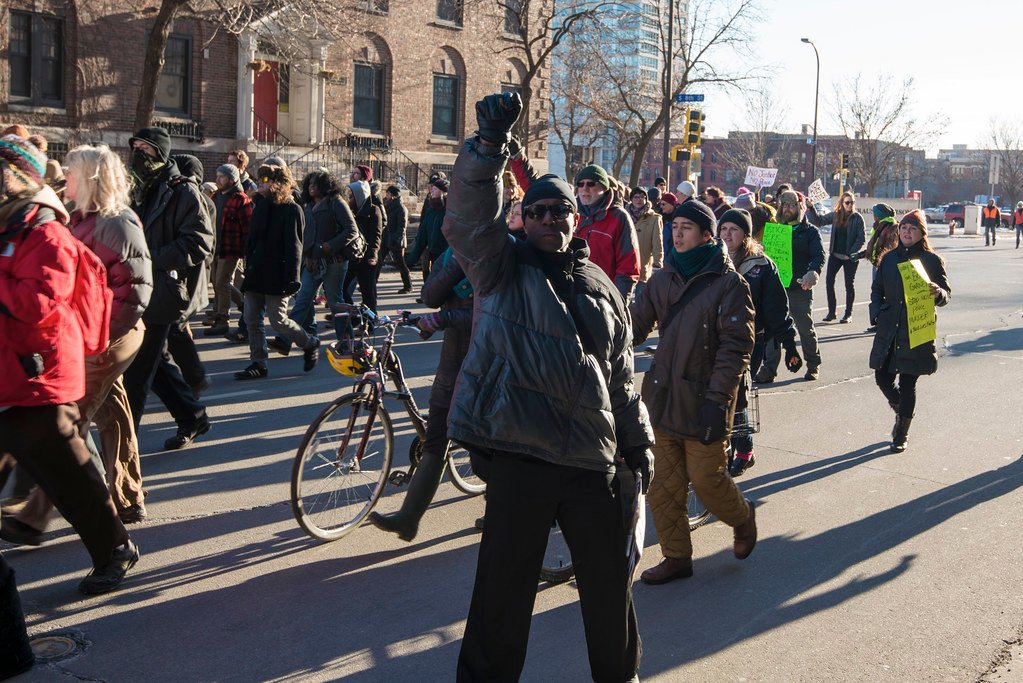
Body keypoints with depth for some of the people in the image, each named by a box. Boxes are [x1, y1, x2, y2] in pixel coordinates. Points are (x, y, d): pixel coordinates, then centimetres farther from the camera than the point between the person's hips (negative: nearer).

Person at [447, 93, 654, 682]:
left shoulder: (600, 287, 13)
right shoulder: (502, 266, 3)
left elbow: (621, 376, 18)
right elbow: (474, 210, -17)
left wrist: (637, 441, 17)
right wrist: (491, 142, -32)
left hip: (593, 461, 4)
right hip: (520, 460, -4)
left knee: (611, 585, 17)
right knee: (503, 591, 5)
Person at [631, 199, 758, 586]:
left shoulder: (728, 283, -8)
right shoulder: (663, 279, 8)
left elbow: (736, 347, -12)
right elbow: (636, 324, 7)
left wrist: (717, 400, -18)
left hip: (703, 400, -5)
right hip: (662, 395, 5)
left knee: (705, 478, 1)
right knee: (664, 483, 8)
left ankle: (742, 517, 34)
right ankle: (675, 557, 23)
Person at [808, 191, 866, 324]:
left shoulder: (857, 218, -8)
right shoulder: (835, 215, 3)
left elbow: (861, 238, -8)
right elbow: (819, 221, 9)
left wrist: (850, 253, -13)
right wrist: (811, 209, -4)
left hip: (850, 257, -4)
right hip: (835, 255, 4)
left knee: (849, 284, 5)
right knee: (829, 281, -1)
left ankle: (848, 314, 15)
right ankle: (831, 312, 9)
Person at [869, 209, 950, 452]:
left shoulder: (932, 260, -2)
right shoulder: (889, 258, 9)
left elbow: (946, 295, -1)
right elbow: (877, 290, 16)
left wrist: (937, 293, -24)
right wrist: (876, 314, 0)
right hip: (888, 330, 4)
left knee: (907, 383, 0)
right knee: (882, 378, 4)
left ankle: (901, 435, 14)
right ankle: (902, 412, 34)